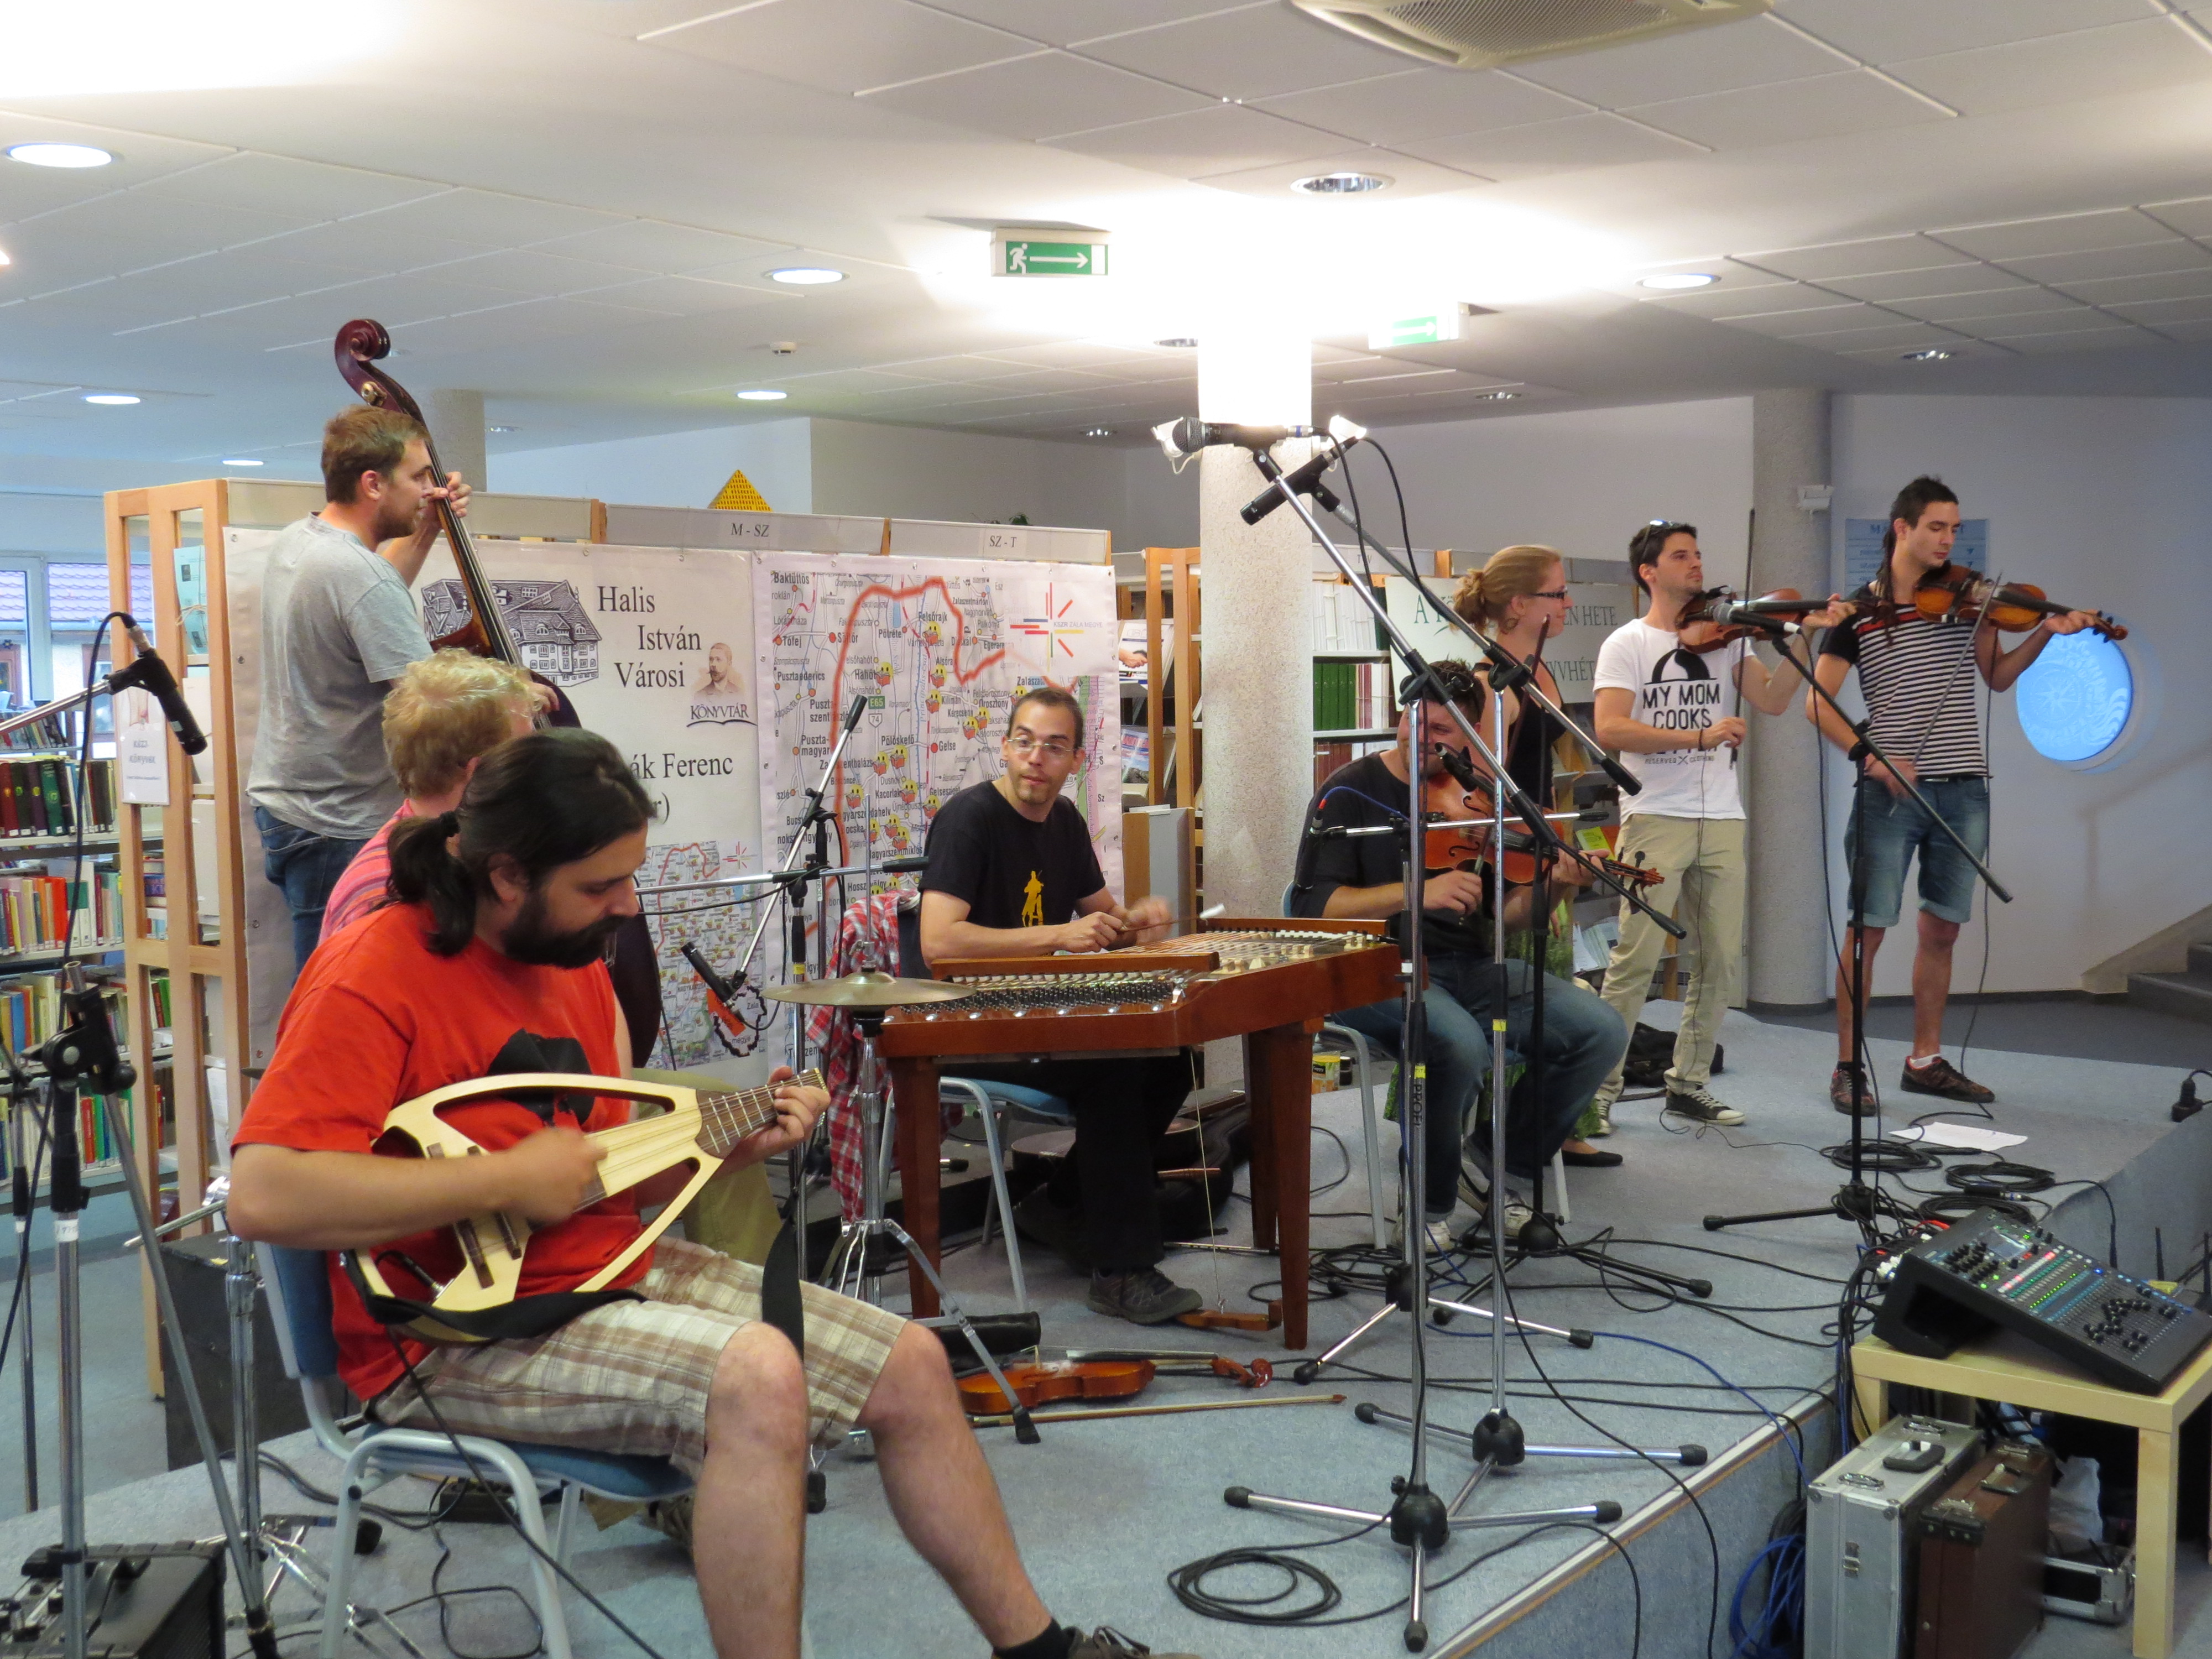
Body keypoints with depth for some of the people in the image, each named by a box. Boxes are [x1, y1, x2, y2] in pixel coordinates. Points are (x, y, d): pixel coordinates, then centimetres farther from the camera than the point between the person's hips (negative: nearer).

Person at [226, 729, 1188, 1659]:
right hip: (461, 1330, -9)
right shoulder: (376, 974, -19)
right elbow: (263, 1197, -30)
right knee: (758, 1376, -32)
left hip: (609, 1267, 9)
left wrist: (730, 1147, -2)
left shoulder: (575, 966, 7)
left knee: (910, 1364, 4)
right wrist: (506, 1182, -28)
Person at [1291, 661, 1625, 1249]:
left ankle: (1505, 1169, 6)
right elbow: (1314, 906, -14)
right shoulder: (1351, 794, -3)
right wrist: (1417, 893, -25)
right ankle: (1429, 1204, -9)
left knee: (1600, 1030, -12)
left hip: (1467, 968, 6)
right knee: (1462, 1046, -35)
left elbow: (1507, 914, 9)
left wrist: (1549, 884, -14)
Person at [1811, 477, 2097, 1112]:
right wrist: (1870, 755, -18)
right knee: (1869, 928, -4)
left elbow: (1997, 675, 17)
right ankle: (1846, 1066, 5)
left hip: (1962, 790, 4)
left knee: (1941, 929, 10)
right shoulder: (1859, 612, -3)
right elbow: (1818, 703, -4)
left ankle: (1926, 1060, 22)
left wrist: (2044, 633, 0)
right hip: (1891, 791, -4)